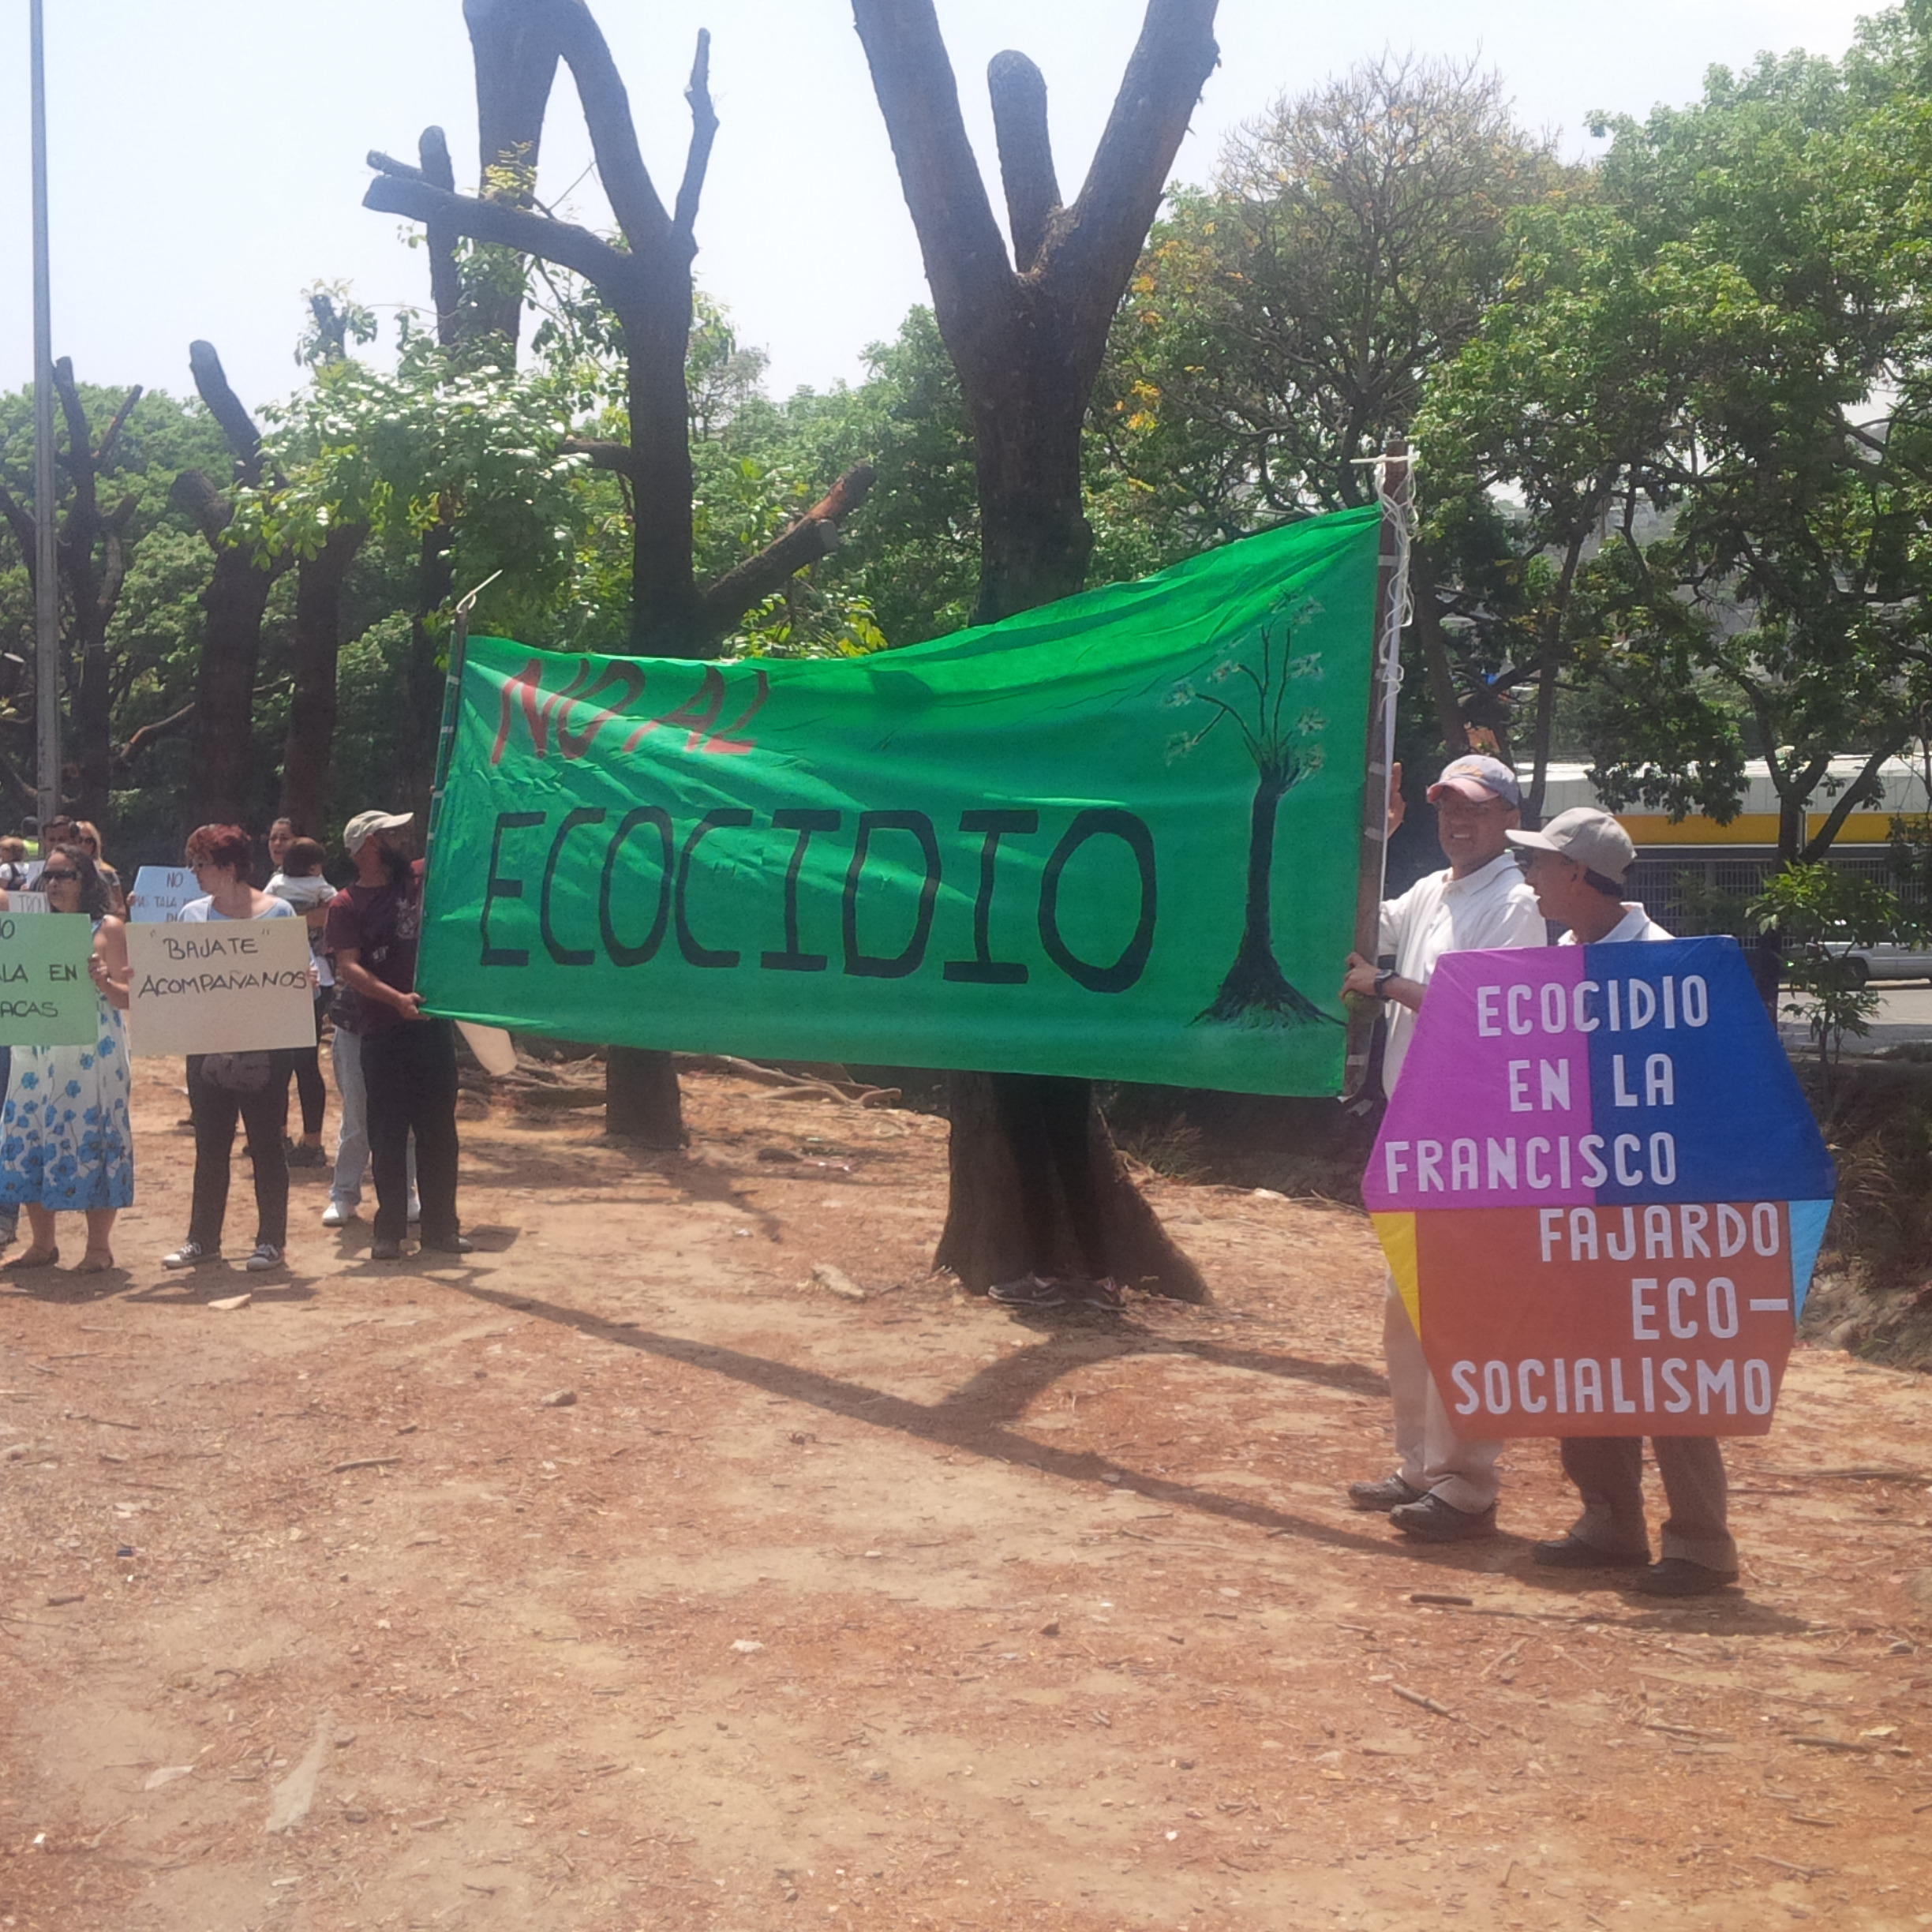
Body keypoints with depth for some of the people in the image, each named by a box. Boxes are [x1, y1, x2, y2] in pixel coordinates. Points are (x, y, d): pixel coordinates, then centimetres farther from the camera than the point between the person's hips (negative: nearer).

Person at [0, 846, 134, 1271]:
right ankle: (42, 1244, 17)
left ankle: (99, 1248, 5)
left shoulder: (108, 929, -1)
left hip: (91, 1056, -5)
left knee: (91, 1141, -4)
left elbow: (128, 998, -4)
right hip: (36, 1053, 5)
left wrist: (101, 980, -23)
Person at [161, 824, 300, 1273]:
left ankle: (271, 1241, 11)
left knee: (266, 1147, 4)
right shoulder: (191, 915, 8)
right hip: (206, 1048, 4)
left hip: (263, 1048, -4)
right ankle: (203, 1240, 19)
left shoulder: (279, 913, -3)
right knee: (209, 1148, 10)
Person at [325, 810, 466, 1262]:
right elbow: (348, 967, -15)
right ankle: (389, 1229, 9)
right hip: (381, 1033, -4)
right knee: (388, 1134, 2)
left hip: (432, 1023, 4)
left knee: (438, 1130, 7)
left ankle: (440, 1227, 13)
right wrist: (396, 998, -27)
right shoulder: (346, 905, -4)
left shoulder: (416, 878, 9)